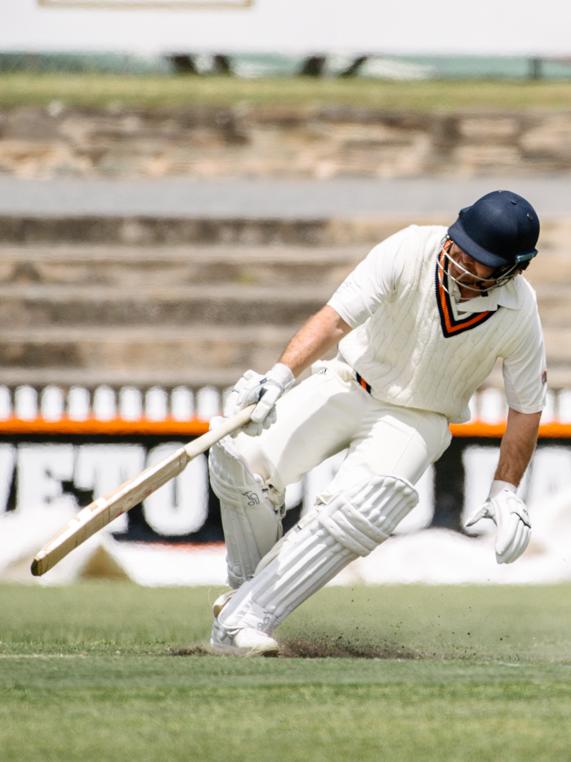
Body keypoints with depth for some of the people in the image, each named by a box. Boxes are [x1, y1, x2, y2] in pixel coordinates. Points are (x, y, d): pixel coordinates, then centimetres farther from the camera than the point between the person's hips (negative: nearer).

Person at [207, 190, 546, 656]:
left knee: (358, 512, -30)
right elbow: (335, 319, -31)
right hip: (349, 387, 1)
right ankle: (249, 584, 8)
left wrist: (506, 492, -9)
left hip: (417, 421, -1)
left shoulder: (519, 315, -18)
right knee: (240, 457, -18)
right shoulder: (410, 251, -24)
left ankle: (242, 621, -29)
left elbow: (527, 406, -4)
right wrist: (281, 376, -46)